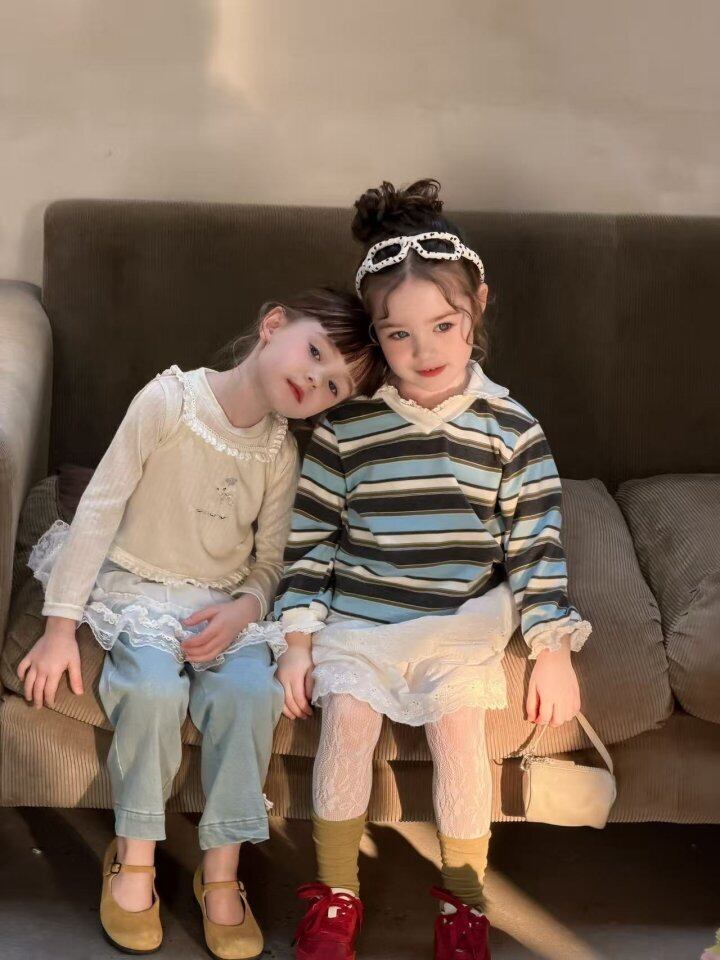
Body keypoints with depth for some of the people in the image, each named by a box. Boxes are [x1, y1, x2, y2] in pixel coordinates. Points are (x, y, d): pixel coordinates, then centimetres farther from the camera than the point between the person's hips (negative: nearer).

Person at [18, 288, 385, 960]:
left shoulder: (281, 454, -1)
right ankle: (134, 855, -11)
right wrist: (60, 625, -13)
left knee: (251, 690, -27)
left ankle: (222, 870, -13)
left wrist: (244, 608, -18)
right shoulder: (170, 400, -13)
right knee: (155, 685, -32)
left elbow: (270, 561, 6)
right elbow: (100, 506, -12)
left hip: (226, 600, 3)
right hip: (138, 584, -3)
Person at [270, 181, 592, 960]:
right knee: (347, 719, -19)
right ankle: (335, 895, 0)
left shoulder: (509, 428, -2)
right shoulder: (345, 428, -2)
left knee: (459, 727, -18)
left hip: (461, 624, 0)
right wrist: (297, 643, -3)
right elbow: (310, 539, 2)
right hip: (357, 619, 0)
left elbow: (537, 544, 1)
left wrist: (554, 650, -3)